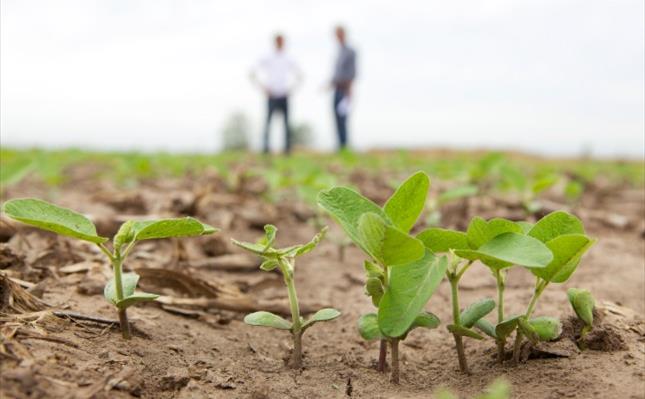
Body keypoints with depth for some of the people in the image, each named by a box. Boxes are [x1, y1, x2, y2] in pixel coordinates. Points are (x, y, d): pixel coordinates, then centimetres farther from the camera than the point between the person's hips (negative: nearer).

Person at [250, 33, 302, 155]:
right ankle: (265, 147, -1)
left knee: (287, 123, -2)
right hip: (272, 97, -2)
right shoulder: (266, 59, 3)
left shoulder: (289, 60, 9)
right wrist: (264, 88, -1)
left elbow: (299, 76, 20)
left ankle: (288, 148, 3)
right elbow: (253, 74, 5)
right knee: (268, 121, -6)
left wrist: (290, 88, 8)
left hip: (284, 97, 2)